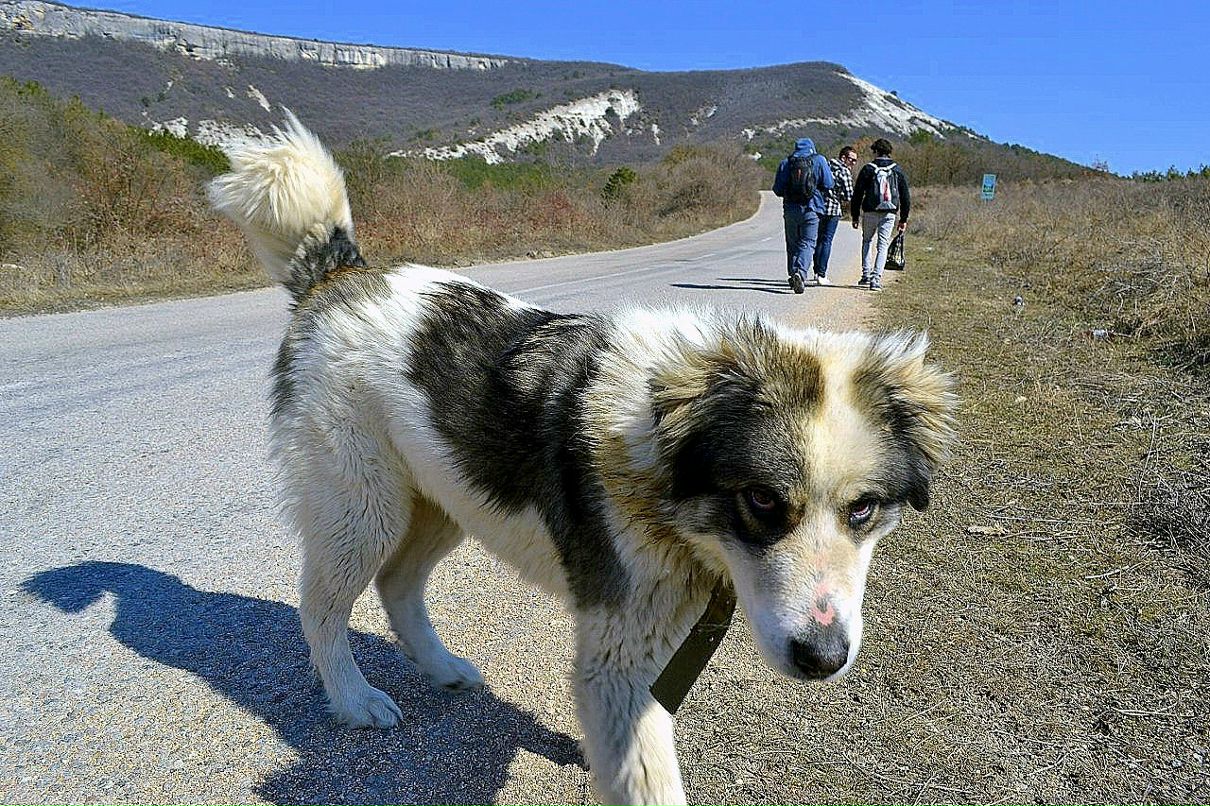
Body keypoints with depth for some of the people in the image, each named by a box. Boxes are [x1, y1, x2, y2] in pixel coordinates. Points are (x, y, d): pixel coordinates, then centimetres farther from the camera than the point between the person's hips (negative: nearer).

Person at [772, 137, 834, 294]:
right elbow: (828, 185, -3)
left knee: (792, 244, 13)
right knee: (807, 243, -2)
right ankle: (800, 272, -24)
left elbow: (777, 190, 3)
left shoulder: (786, 163, 5)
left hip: (790, 209, 2)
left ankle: (794, 274, 14)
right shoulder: (819, 160, 0)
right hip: (811, 210, -2)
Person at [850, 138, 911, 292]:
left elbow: (857, 194, 0)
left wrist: (855, 216, 6)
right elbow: (906, 196, 9)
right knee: (883, 245, 5)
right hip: (890, 214, 1)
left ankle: (866, 275, 11)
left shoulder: (868, 169, 0)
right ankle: (876, 279, -5)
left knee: (866, 240, 18)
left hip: (870, 212, -1)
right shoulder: (898, 170, 8)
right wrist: (904, 219, 14)